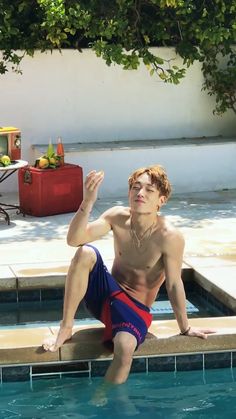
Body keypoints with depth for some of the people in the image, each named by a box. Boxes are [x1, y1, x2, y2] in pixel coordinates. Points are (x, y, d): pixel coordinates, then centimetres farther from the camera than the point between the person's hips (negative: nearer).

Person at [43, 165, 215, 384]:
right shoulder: (117, 216, -9)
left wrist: (186, 329, -3)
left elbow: (174, 285, -11)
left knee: (125, 347, -37)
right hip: (107, 293, 4)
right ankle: (66, 327, -14)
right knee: (85, 253, -25)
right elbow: (74, 239, -20)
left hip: (135, 308, -4)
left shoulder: (169, 237, -20)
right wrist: (87, 203, -36)